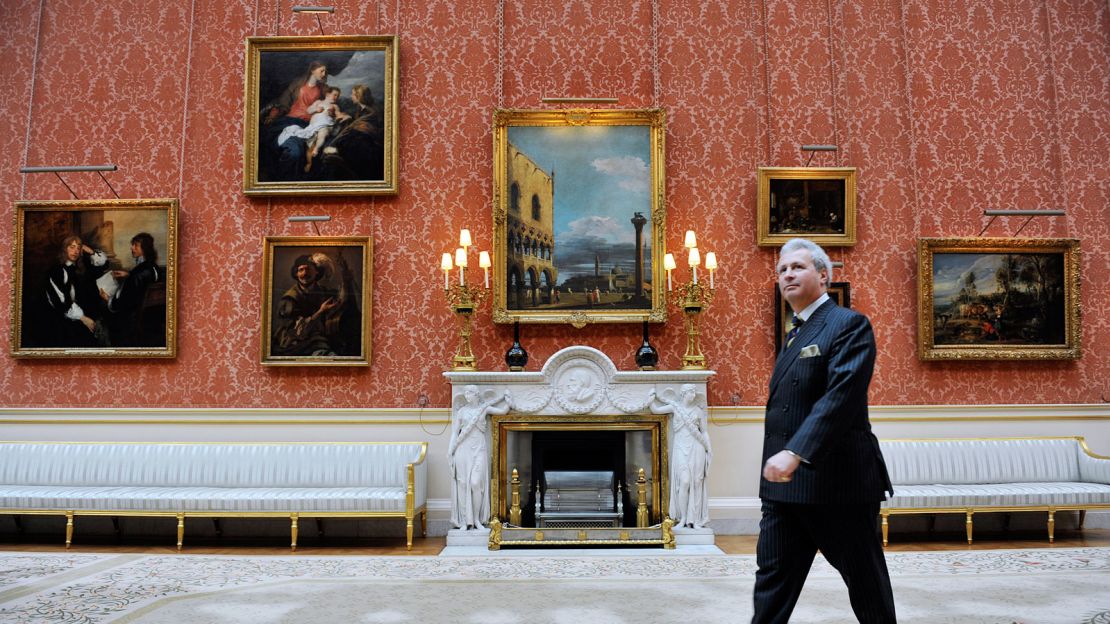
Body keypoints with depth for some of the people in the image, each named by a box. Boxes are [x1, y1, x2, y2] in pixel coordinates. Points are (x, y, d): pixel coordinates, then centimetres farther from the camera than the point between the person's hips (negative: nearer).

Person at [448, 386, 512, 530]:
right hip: (463, 449, 1)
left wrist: (506, 398, 3)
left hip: (479, 449, 0)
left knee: (476, 483, -10)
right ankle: (464, 520, 4)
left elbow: (503, 411, 5)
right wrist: (450, 452, 1)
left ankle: (476, 519, 3)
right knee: (463, 484, -2)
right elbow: (455, 432, 7)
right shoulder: (461, 411, 8)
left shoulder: (484, 408, 9)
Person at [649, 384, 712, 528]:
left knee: (696, 483, -1)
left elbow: (704, 432, 10)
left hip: (696, 448, 2)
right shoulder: (675, 407, 5)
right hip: (681, 448, -1)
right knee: (684, 481, -13)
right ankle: (683, 518, -2)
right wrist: (653, 398, -7)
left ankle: (695, 519, 7)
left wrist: (709, 450, 5)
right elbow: (655, 410, 6)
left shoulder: (698, 411, 7)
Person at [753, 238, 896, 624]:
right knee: (772, 583, 7)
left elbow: (840, 396, -23)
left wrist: (796, 453, -33)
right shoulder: (794, 336, 17)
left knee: (867, 584, 10)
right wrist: (781, 460, 15)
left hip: (837, 482, -8)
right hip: (786, 483, 8)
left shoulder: (848, 324, -9)